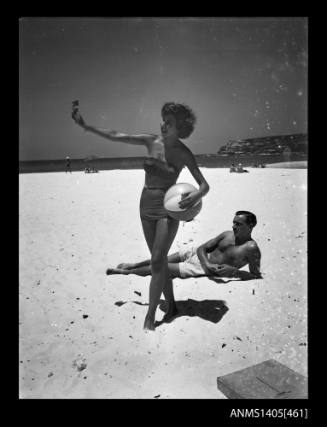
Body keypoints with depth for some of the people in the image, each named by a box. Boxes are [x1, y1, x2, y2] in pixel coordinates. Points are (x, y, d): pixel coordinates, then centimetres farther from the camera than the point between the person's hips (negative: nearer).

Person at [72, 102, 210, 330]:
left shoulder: (184, 153, -10)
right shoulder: (152, 141, -1)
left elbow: (205, 185, -9)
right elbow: (115, 136, 2)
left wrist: (196, 195, -32)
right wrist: (85, 125, -1)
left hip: (168, 209, -4)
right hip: (147, 206, 4)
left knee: (157, 262, -9)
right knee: (161, 261, 11)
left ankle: (150, 315, 2)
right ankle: (171, 305, 26)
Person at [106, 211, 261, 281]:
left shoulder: (251, 248, -17)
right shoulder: (228, 235, 0)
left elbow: (256, 275, -16)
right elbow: (202, 248, 0)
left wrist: (233, 271, -28)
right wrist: (207, 264, -19)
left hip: (202, 269, -5)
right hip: (197, 254, 5)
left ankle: (125, 272, 19)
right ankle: (131, 265, 35)